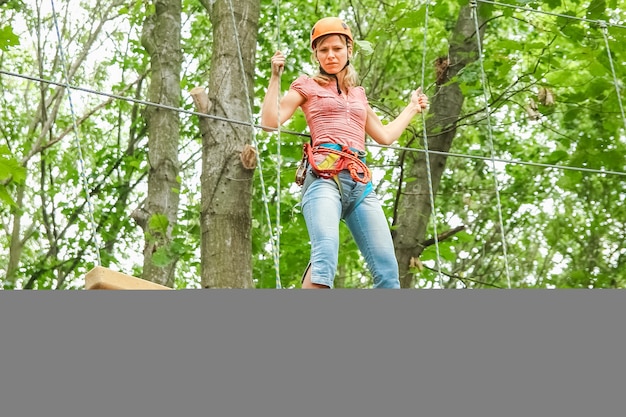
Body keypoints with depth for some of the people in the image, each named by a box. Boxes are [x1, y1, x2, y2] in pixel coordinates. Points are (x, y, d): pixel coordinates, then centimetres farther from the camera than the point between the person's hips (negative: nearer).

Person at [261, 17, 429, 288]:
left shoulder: (358, 94, 29)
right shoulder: (307, 86, 16)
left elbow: (385, 136, 37)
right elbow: (270, 122, 5)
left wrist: (413, 108, 45)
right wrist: (276, 76, 2)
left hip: (361, 183, 5)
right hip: (324, 177, -5)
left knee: (387, 269, -8)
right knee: (326, 253, -33)